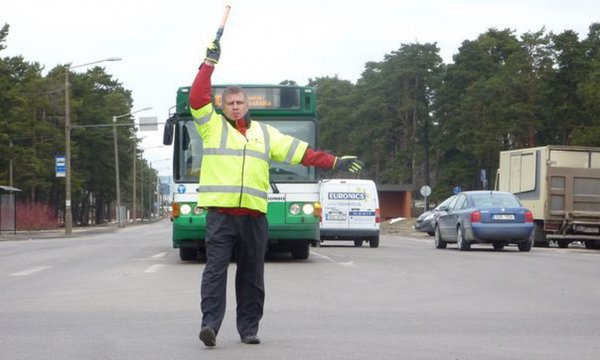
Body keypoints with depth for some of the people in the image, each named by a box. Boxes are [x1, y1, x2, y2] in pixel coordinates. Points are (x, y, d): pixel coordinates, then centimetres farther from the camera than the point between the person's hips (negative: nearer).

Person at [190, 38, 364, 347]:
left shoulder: (264, 133, 18)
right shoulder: (212, 126, 9)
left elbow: (301, 152, 16)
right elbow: (197, 98, -5)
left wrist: (333, 162, 10)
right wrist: (210, 63, -10)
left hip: (254, 214, 4)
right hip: (220, 212, -3)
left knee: (252, 274, 7)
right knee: (216, 268, -11)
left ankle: (249, 327, 13)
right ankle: (210, 323, -16)